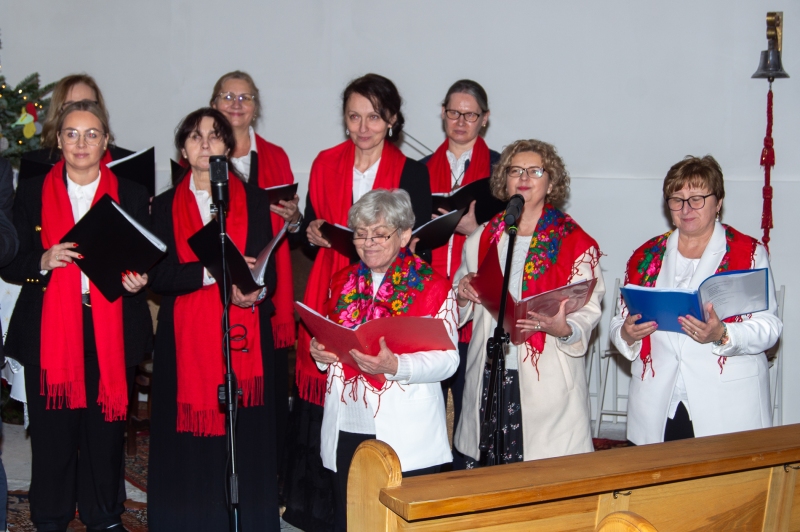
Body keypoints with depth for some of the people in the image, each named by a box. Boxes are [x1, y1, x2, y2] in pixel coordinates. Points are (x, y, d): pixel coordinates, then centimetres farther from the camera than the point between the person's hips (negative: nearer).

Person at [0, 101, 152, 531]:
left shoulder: (131, 195, 8)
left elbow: (144, 262, 11)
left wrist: (137, 281, -11)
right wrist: (43, 262, -14)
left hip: (111, 332, 0)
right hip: (49, 332, 0)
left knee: (106, 428, 5)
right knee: (53, 430, 1)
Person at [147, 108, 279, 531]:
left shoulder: (254, 200, 9)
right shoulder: (165, 206, 10)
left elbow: (269, 269, 2)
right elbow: (159, 275, -2)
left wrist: (255, 292, -19)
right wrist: (211, 270, -16)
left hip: (245, 336, 0)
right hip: (186, 337, 0)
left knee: (246, 437, -1)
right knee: (190, 446, -1)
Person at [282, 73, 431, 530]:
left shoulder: (412, 172, 2)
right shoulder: (326, 164, 10)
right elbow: (308, 228, 15)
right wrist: (313, 232, -7)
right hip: (330, 295, 2)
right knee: (322, 404, 1)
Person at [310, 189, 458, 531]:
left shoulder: (433, 286, -3)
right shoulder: (343, 282, 13)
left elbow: (447, 359, -11)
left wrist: (395, 366, -26)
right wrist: (320, 353, -2)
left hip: (406, 435, -5)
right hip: (347, 429, 5)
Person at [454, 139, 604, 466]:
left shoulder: (575, 243, 0)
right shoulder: (482, 240, 13)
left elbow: (588, 312, -5)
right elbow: (463, 313, 22)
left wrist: (564, 329, -26)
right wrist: (462, 297, -1)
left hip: (548, 384, -3)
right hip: (487, 379, 4)